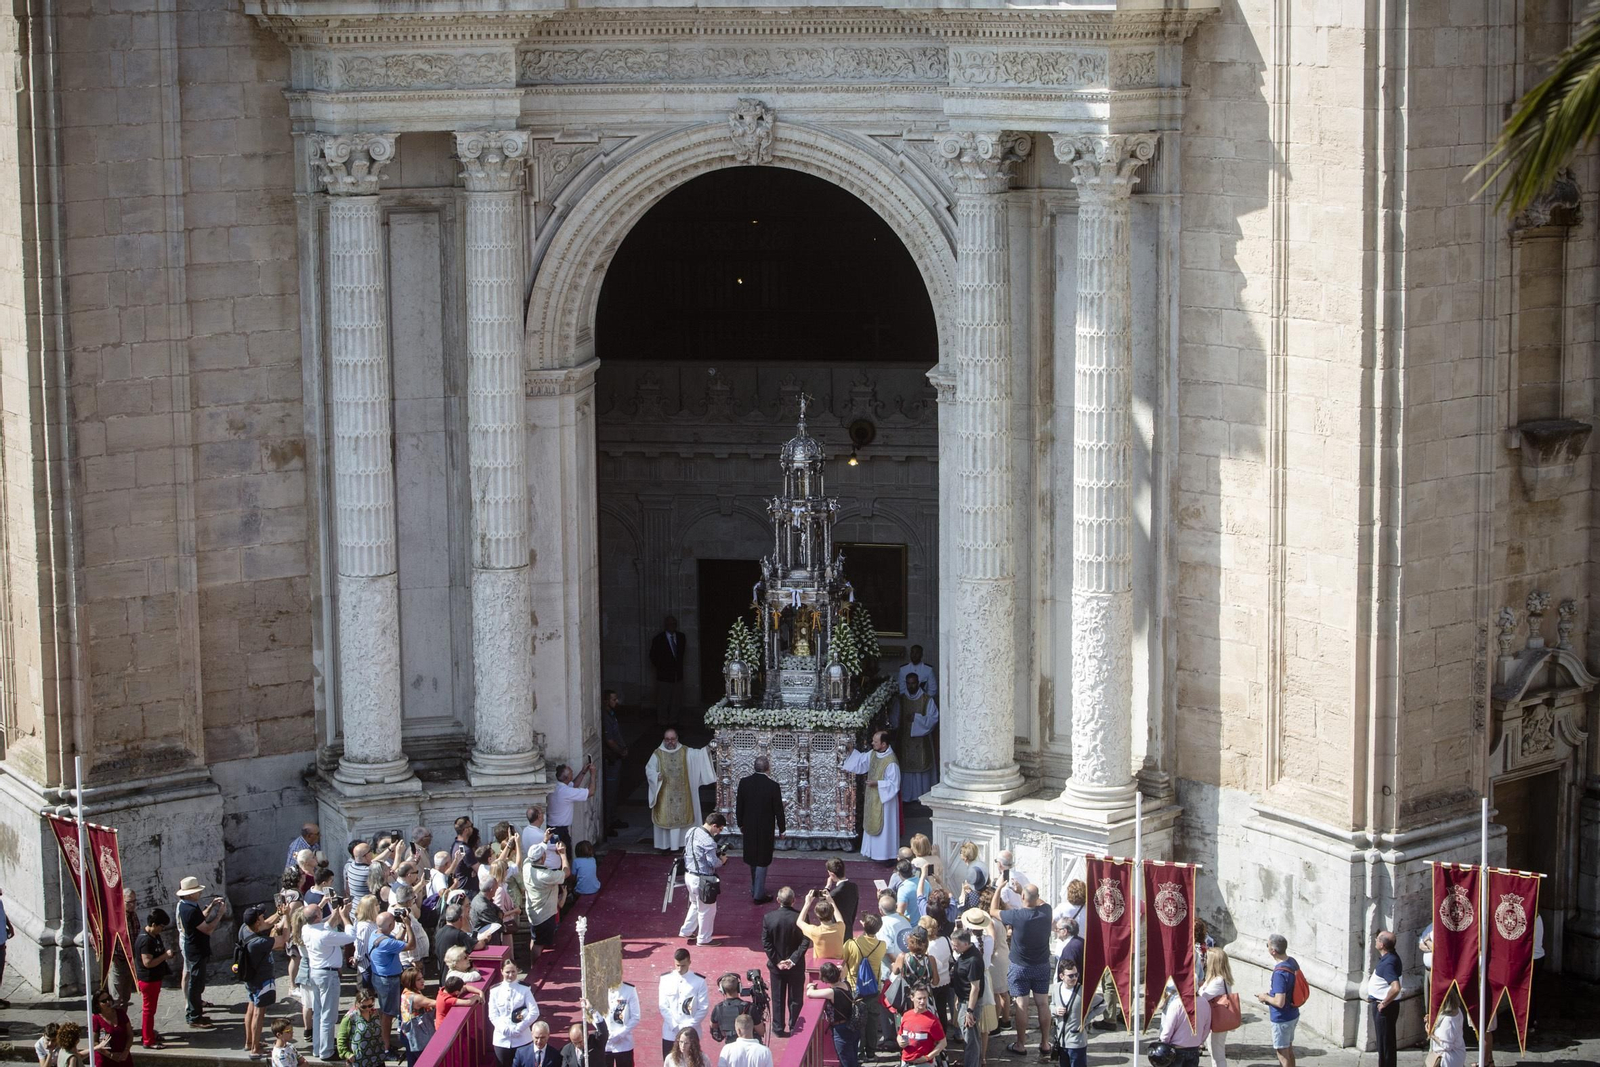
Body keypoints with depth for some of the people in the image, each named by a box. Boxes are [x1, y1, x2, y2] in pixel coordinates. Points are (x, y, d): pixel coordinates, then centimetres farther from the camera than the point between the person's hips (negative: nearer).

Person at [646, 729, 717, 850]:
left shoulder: (685, 752, 3)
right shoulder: (658, 754, -2)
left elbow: (698, 754, -8)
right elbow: (649, 769, -3)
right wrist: (657, 776, -23)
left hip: (681, 793, 2)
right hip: (665, 794, -2)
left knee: (682, 817, 5)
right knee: (666, 817, -1)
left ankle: (682, 842, 14)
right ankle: (665, 844, 5)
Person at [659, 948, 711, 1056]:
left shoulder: (699, 981, -4)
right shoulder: (665, 979, 0)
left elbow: (704, 1008, -4)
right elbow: (663, 1006, 0)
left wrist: (688, 1026, -12)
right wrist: (676, 1027, -9)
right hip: (670, 1034, 1)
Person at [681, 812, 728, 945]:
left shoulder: (691, 832, 1)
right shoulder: (708, 841, -26)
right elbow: (713, 863, -23)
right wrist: (722, 860, -1)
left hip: (689, 874, 8)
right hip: (702, 879, -8)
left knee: (695, 904, 28)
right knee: (707, 910, 10)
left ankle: (686, 931, 35)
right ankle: (704, 939, 22)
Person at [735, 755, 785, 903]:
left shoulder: (744, 782, -8)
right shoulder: (773, 786, -18)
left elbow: (739, 806, 1)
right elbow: (778, 809, -11)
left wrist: (740, 824, 15)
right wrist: (781, 829, 2)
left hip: (749, 827, 4)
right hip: (766, 829, -4)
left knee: (753, 859, 20)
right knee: (762, 860, 4)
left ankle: (755, 889, 33)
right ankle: (759, 895, 6)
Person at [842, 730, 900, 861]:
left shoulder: (891, 762, -26)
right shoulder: (874, 754, -1)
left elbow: (893, 784, -23)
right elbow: (862, 760, 18)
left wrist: (877, 783, -26)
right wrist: (851, 751, 7)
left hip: (883, 799, -9)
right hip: (872, 797, 9)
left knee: (884, 826, 2)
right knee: (872, 825, 18)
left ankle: (885, 854, 14)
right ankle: (873, 851, 31)